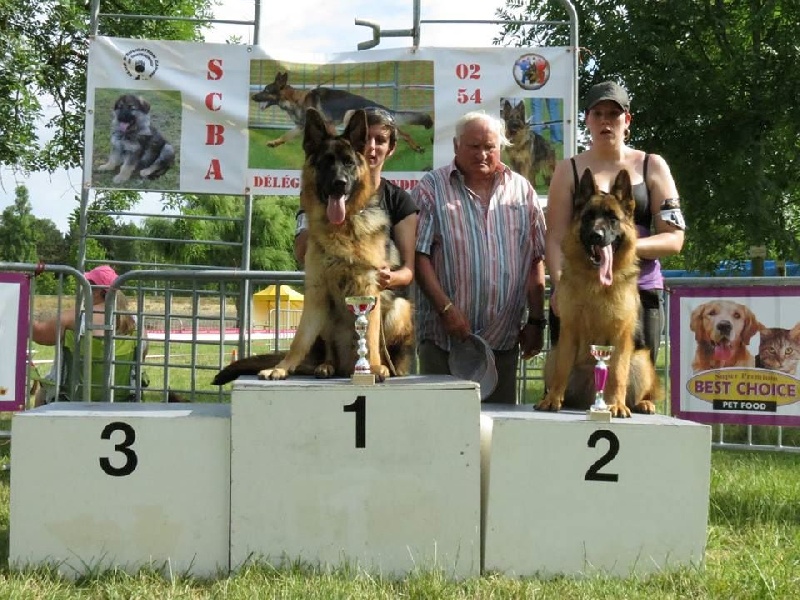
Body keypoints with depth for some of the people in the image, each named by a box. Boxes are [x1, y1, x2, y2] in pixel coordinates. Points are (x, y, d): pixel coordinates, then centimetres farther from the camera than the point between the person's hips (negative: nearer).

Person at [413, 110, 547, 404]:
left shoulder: (521, 190, 11)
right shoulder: (431, 188, 2)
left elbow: (535, 259, 11)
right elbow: (419, 255, -6)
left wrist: (536, 321, 6)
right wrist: (446, 308, -15)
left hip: (504, 337, 3)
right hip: (445, 336, -3)